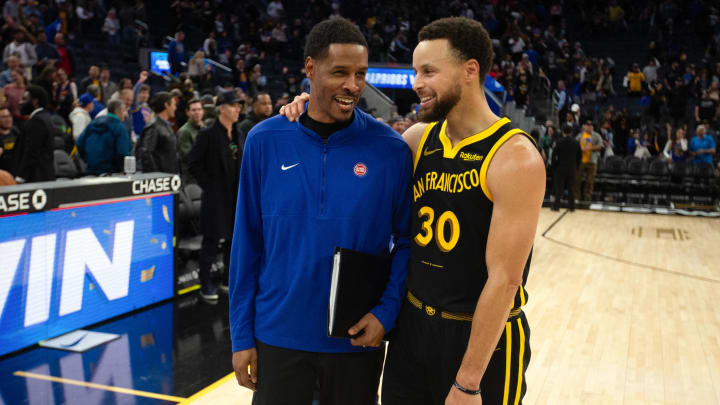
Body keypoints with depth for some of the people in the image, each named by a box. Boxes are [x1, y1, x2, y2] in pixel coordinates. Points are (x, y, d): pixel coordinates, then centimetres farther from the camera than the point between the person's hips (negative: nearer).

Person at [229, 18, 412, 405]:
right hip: (278, 335, 0)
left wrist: (387, 312, -12)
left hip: (357, 338, 0)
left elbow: (406, 239, 0)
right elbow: (247, 242, -1)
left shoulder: (389, 149, -7)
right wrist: (242, 334, -1)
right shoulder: (265, 141, -5)